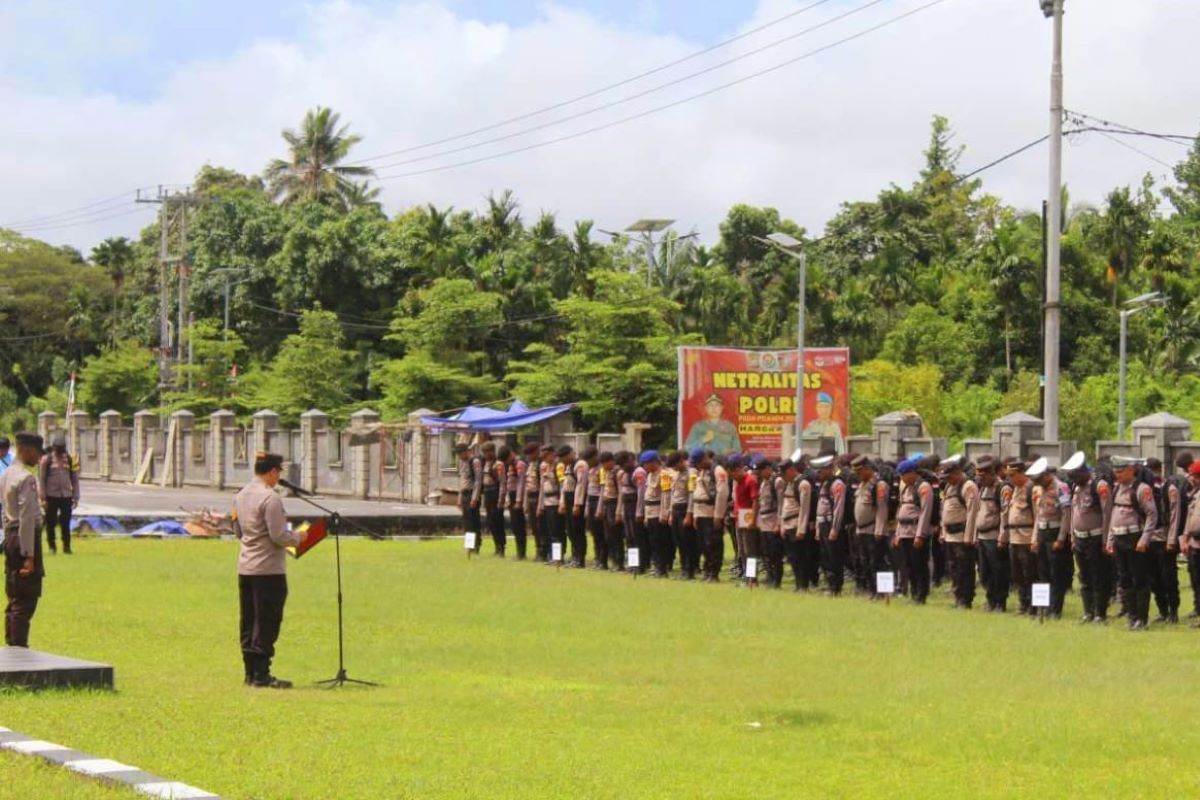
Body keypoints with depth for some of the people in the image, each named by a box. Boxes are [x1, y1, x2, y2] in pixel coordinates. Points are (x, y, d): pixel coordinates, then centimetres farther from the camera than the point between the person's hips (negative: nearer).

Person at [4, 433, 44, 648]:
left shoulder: (6, 475, 12)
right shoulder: (26, 479, -17)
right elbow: (27, 518, -21)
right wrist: (29, 555, -21)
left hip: (10, 535, 10)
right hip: (25, 537, -10)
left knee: (14, 596, 15)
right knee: (27, 599, -6)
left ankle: (11, 644, 21)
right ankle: (19, 648, -6)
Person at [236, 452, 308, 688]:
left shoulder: (241, 496, 11)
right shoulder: (270, 498, -16)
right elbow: (279, 536, -20)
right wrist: (299, 537, 0)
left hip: (245, 567, 9)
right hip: (268, 569, -9)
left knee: (249, 622, 12)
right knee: (266, 623, -3)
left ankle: (250, 673, 17)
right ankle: (261, 675, -2)